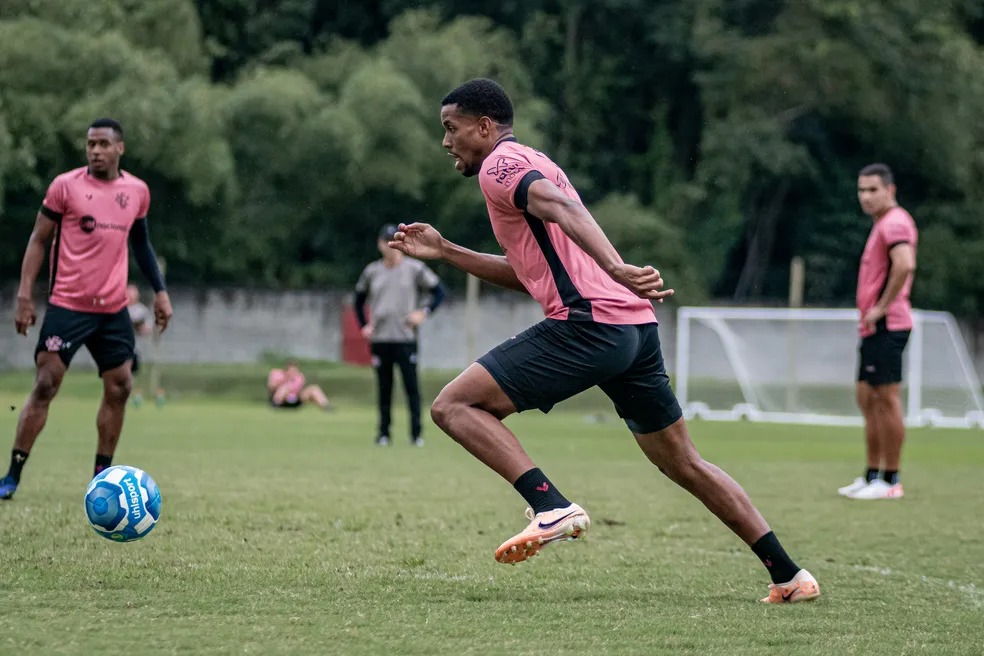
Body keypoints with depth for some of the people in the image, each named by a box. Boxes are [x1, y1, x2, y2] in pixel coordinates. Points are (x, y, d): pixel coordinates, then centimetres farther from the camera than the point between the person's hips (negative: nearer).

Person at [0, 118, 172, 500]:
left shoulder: (137, 191, 6)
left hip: (114, 310, 5)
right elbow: (38, 240, -2)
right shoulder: (65, 186, -6)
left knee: (119, 389, 4)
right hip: (67, 306, -4)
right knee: (45, 386, -9)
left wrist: (159, 290, 13)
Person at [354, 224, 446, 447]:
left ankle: (416, 433, -3)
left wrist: (424, 312, -8)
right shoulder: (372, 271, 9)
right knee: (384, 387, 5)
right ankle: (383, 433, 10)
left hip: (406, 338, -3)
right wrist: (364, 325, 10)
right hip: (379, 338, 3)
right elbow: (359, 299, 21)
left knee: (412, 385, -6)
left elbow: (438, 291, 4)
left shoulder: (415, 268, 0)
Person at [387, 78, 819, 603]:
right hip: (635, 325, 10)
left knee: (453, 406, -8)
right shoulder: (533, 165, 29)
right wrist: (445, 252, 33)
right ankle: (789, 575, 15)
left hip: (588, 324, -10)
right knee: (683, 463, 16)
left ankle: (551, 507, -23)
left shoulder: (499, 165, 0)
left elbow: (561, 207, -22)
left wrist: (615, 269, -38)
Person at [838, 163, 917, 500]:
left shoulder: (895, 223, -13)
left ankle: (890, 481, -5)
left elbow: (905, 265, -29)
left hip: (886, 326, -11)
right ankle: (872, 476, 19)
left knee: (887, 399, -8)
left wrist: (881, 308, -21)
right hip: (873, 329, 11)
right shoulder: (883, 224, 19)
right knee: (867, 400, 14)